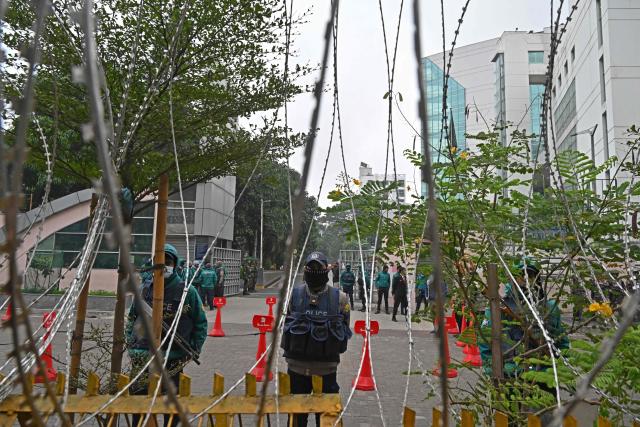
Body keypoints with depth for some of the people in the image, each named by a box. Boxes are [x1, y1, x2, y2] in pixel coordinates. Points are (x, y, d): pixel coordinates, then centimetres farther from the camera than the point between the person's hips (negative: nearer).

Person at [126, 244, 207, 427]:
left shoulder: (187, 291, -2)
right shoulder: (144, 289, 8)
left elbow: (200, 322, 4)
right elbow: (131, 317, 21)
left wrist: (194, 349, 0)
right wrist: (130, 343, 13)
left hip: (174, 358, -3)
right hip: (143, 356, 3)